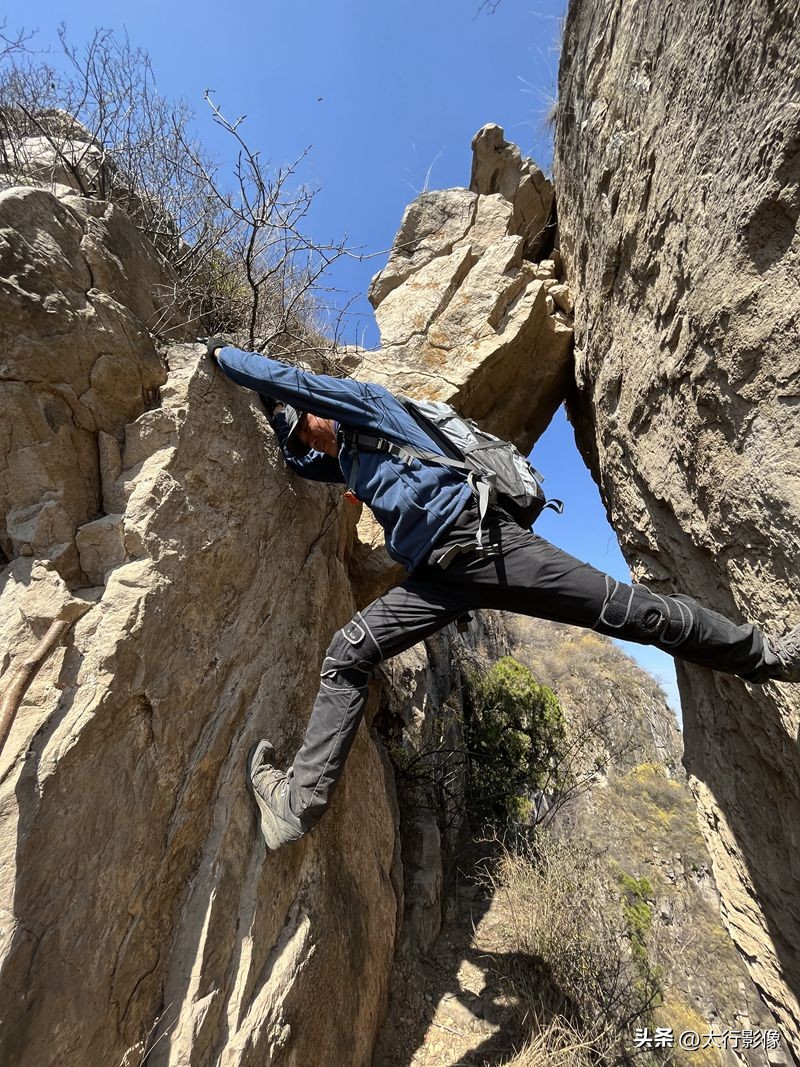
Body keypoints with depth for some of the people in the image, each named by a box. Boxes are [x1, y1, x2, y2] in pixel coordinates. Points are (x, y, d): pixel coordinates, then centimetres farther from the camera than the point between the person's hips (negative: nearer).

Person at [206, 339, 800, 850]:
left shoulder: (369, 405, 10)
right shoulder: (345, 462, 30)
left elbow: (283, 379, 7)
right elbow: (298, 460, 47)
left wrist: (224, 354, 24)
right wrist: (286, 424, 37)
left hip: (480, 540, -7)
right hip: (436, 578, 8)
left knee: (626, 609, -3)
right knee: (347, 655, -4)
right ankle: (301, 801, -2)